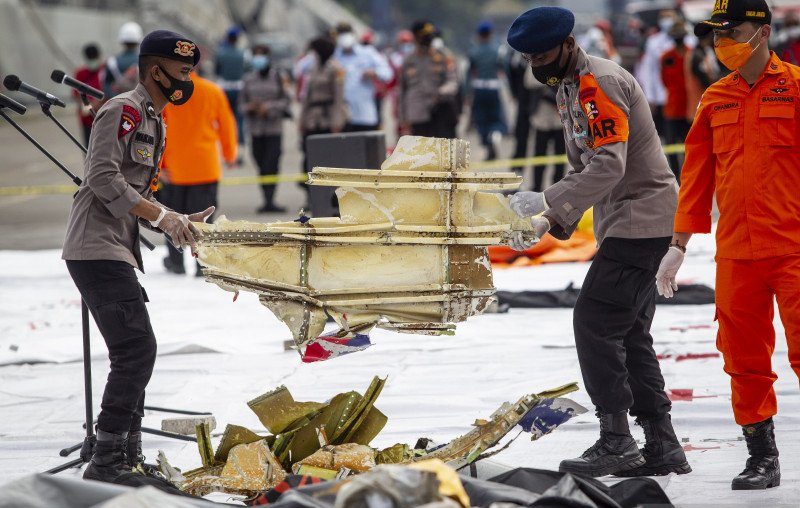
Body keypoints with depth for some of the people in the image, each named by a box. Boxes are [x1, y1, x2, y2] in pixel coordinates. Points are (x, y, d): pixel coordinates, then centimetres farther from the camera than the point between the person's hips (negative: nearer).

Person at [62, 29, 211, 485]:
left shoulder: (155, 123, 21)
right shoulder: (123, 110, -10)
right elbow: (104, 179, -20)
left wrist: (180, 221, 10)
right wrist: (163, 217, -19)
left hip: (120, 253, 11)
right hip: (97, 251, -11)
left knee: (135, 353, 13)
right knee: (137, 348, -15)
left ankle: (129, 459, 20)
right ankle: (106, 461, -14)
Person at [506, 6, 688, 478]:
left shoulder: (600, 82, -17)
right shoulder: (569, 90, 16)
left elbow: (610, 165, -26)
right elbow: (583, 169, 21)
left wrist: (546, 202, -27)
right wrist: (550, 221, 6)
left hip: (643, 217, -10)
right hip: (624, 223, 10)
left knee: (595, 321, -12)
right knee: (629, 333, 10)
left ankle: (616, 443, -9)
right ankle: (663, 447, 13)